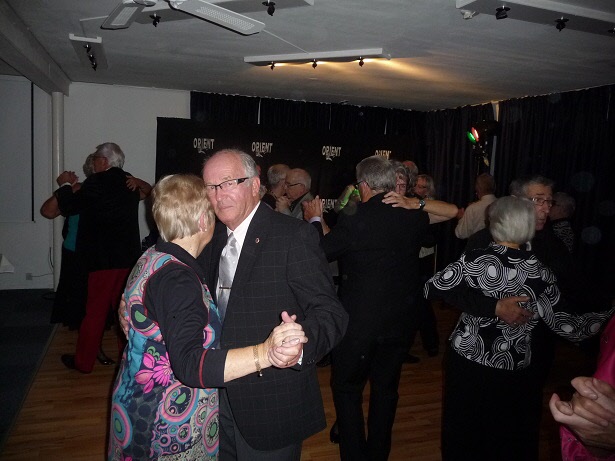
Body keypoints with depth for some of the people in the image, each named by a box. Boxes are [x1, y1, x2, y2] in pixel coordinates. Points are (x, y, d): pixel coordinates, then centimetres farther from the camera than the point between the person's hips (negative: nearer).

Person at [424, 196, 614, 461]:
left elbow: (432, 290, -9)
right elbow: (566, 327, -10)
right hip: (512, 374, 0)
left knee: (461, 433, 22)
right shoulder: (540, 274, -14)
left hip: (465, 362, 0)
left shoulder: (473, 260, -14)